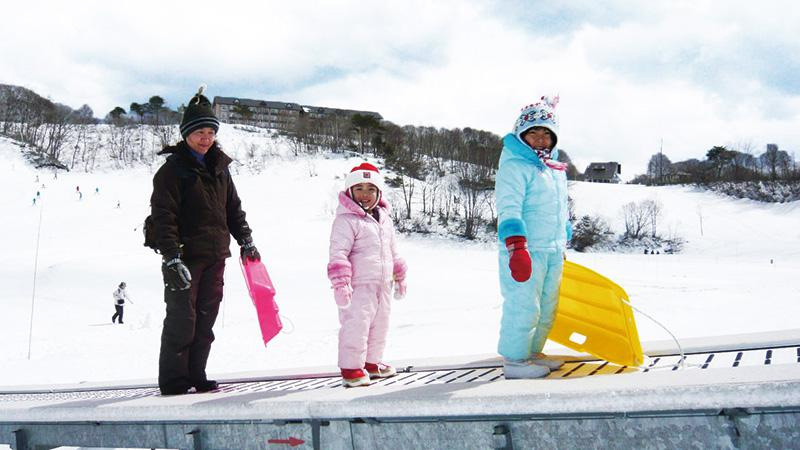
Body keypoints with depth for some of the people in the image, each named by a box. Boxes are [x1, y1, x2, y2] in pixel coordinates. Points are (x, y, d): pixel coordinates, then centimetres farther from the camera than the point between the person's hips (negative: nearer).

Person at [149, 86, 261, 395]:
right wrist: (172, 258, -20)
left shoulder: (219, 167, 15)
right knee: (182, 319, -5)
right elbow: (164, 217, -13)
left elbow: (233, 207, 23)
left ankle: (195, 376, 17)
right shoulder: (173, 169, -6)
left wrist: (245, 239, 16)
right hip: (185, 256, -6)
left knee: (206, 319, 9)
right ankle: (173, 380, 4)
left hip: (215, 256, 7)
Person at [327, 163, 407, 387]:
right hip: (358, 285, -8)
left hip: (382, 284, 8)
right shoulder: (346, 220, -11)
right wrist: (340, 284, -24)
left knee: (379, 324, 16)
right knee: (356, 324, -8)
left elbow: (393, 251, 24)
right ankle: (351, 368, 3)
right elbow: (338, 253, -17)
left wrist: (399, 277, 27)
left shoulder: (384, 219, 14)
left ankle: (372, 362, 31)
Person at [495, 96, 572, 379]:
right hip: (526, 251, -9)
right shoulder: (514, 166, -9)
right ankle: (514, 360, 2)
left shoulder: (557, 170, 19)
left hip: (553, 252, 9)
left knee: (546, 308, 14)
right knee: (524, 307, -8)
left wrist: (563, 244, 27)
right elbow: (508, 209, -18)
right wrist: (516, 247, -27)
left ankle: (533, 352, 27)